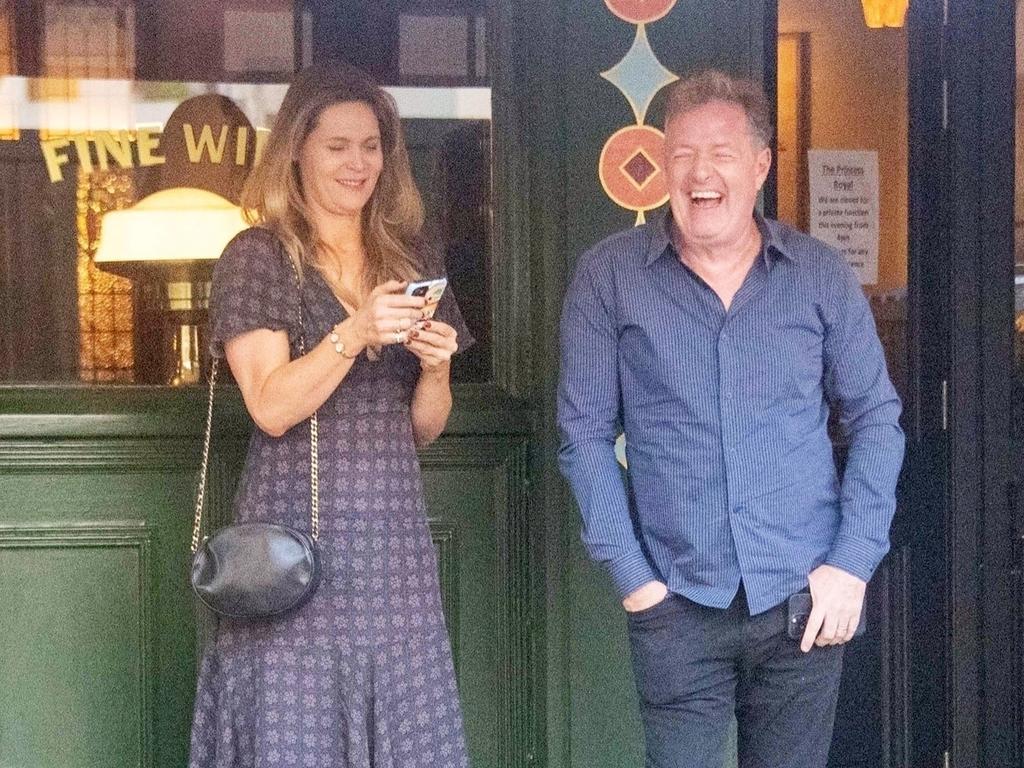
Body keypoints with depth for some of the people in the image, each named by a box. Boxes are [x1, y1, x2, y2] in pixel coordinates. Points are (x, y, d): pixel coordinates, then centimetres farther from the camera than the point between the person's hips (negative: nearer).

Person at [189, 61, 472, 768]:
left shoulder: (409, 258, 14)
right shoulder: (258, 257, 1)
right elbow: (272, 408, -9)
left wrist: (436, 368, -4)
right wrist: (354, 332, -20)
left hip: (392, 530, 4)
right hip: (298, 529, -4)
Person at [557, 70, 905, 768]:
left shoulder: (822, 276, 3)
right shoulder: (608, 279, 0)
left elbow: (876, 418, 7)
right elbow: (586, 432, 2)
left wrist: (853, 562, -2)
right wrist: (630, 572, -4)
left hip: (807, 602, 1)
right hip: (678, 606, -1)